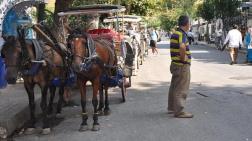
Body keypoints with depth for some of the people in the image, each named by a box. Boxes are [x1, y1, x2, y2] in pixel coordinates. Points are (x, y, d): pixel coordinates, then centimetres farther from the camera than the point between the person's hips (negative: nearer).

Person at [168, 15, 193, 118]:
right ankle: (179, 111, -2)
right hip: (182, 66, -10)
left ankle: (172, 108, 29)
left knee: (174, 87, 18)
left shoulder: (175, 33, 13)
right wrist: (183, 58, -22)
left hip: (175, 64, 10)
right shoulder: (182, 34, -17)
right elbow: (182, 47, -36)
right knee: (181, 89, -5)